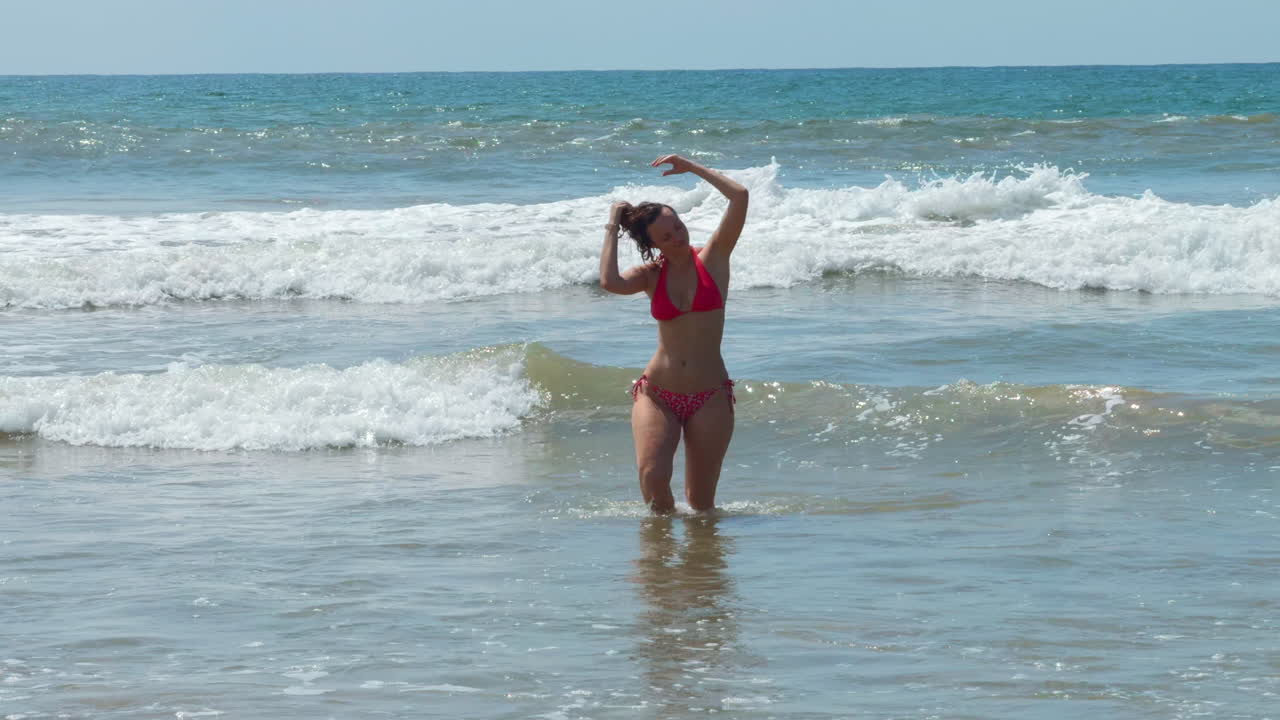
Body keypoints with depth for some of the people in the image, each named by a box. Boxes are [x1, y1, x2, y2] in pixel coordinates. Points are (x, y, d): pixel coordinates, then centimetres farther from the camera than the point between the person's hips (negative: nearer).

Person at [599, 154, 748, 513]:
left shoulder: (712, 258, 1)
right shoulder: (651, 275, 4)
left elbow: (740, 196, -9)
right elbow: (610, 282, -18)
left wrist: (691, 167, -2)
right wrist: (612, 229, -7)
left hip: (710, 396, -1)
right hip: (657, 393, 1)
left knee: (702, 503, 1)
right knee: (652, 477, -20)